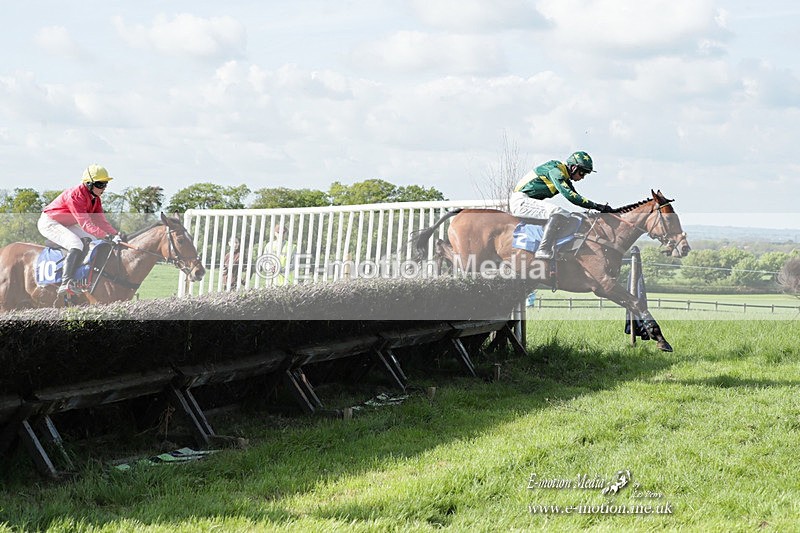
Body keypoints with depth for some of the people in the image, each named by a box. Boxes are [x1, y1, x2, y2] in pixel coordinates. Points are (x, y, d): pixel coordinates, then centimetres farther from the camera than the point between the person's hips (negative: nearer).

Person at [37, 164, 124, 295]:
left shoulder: (95, 198, 1)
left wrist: (116, 234, -19)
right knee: (77, 245, -30)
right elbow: (85, 223, -37)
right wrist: (106, 236, -46)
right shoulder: (75, 195, -29)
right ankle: (66, 283, -42)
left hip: (66, 225, 11)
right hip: (49, 222, -11)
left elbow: (100, 221, -2)